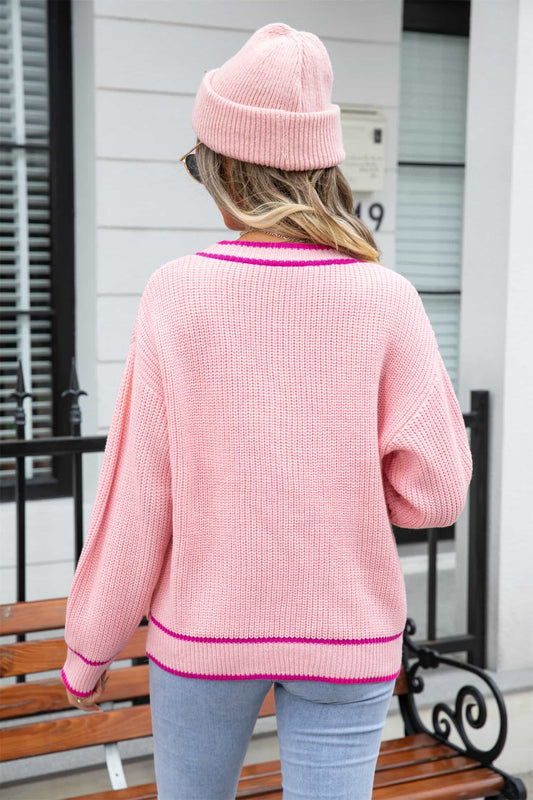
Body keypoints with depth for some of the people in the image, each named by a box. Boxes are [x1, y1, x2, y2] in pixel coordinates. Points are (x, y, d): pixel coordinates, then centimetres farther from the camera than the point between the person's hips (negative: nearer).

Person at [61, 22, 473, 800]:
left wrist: (89, 646, 4)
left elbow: (137, 496, -9)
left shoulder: (177, 294, -13)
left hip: (204, 627, 1)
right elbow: (433, 491, -9)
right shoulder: (386, 299, -11)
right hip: (345, 633, 0)